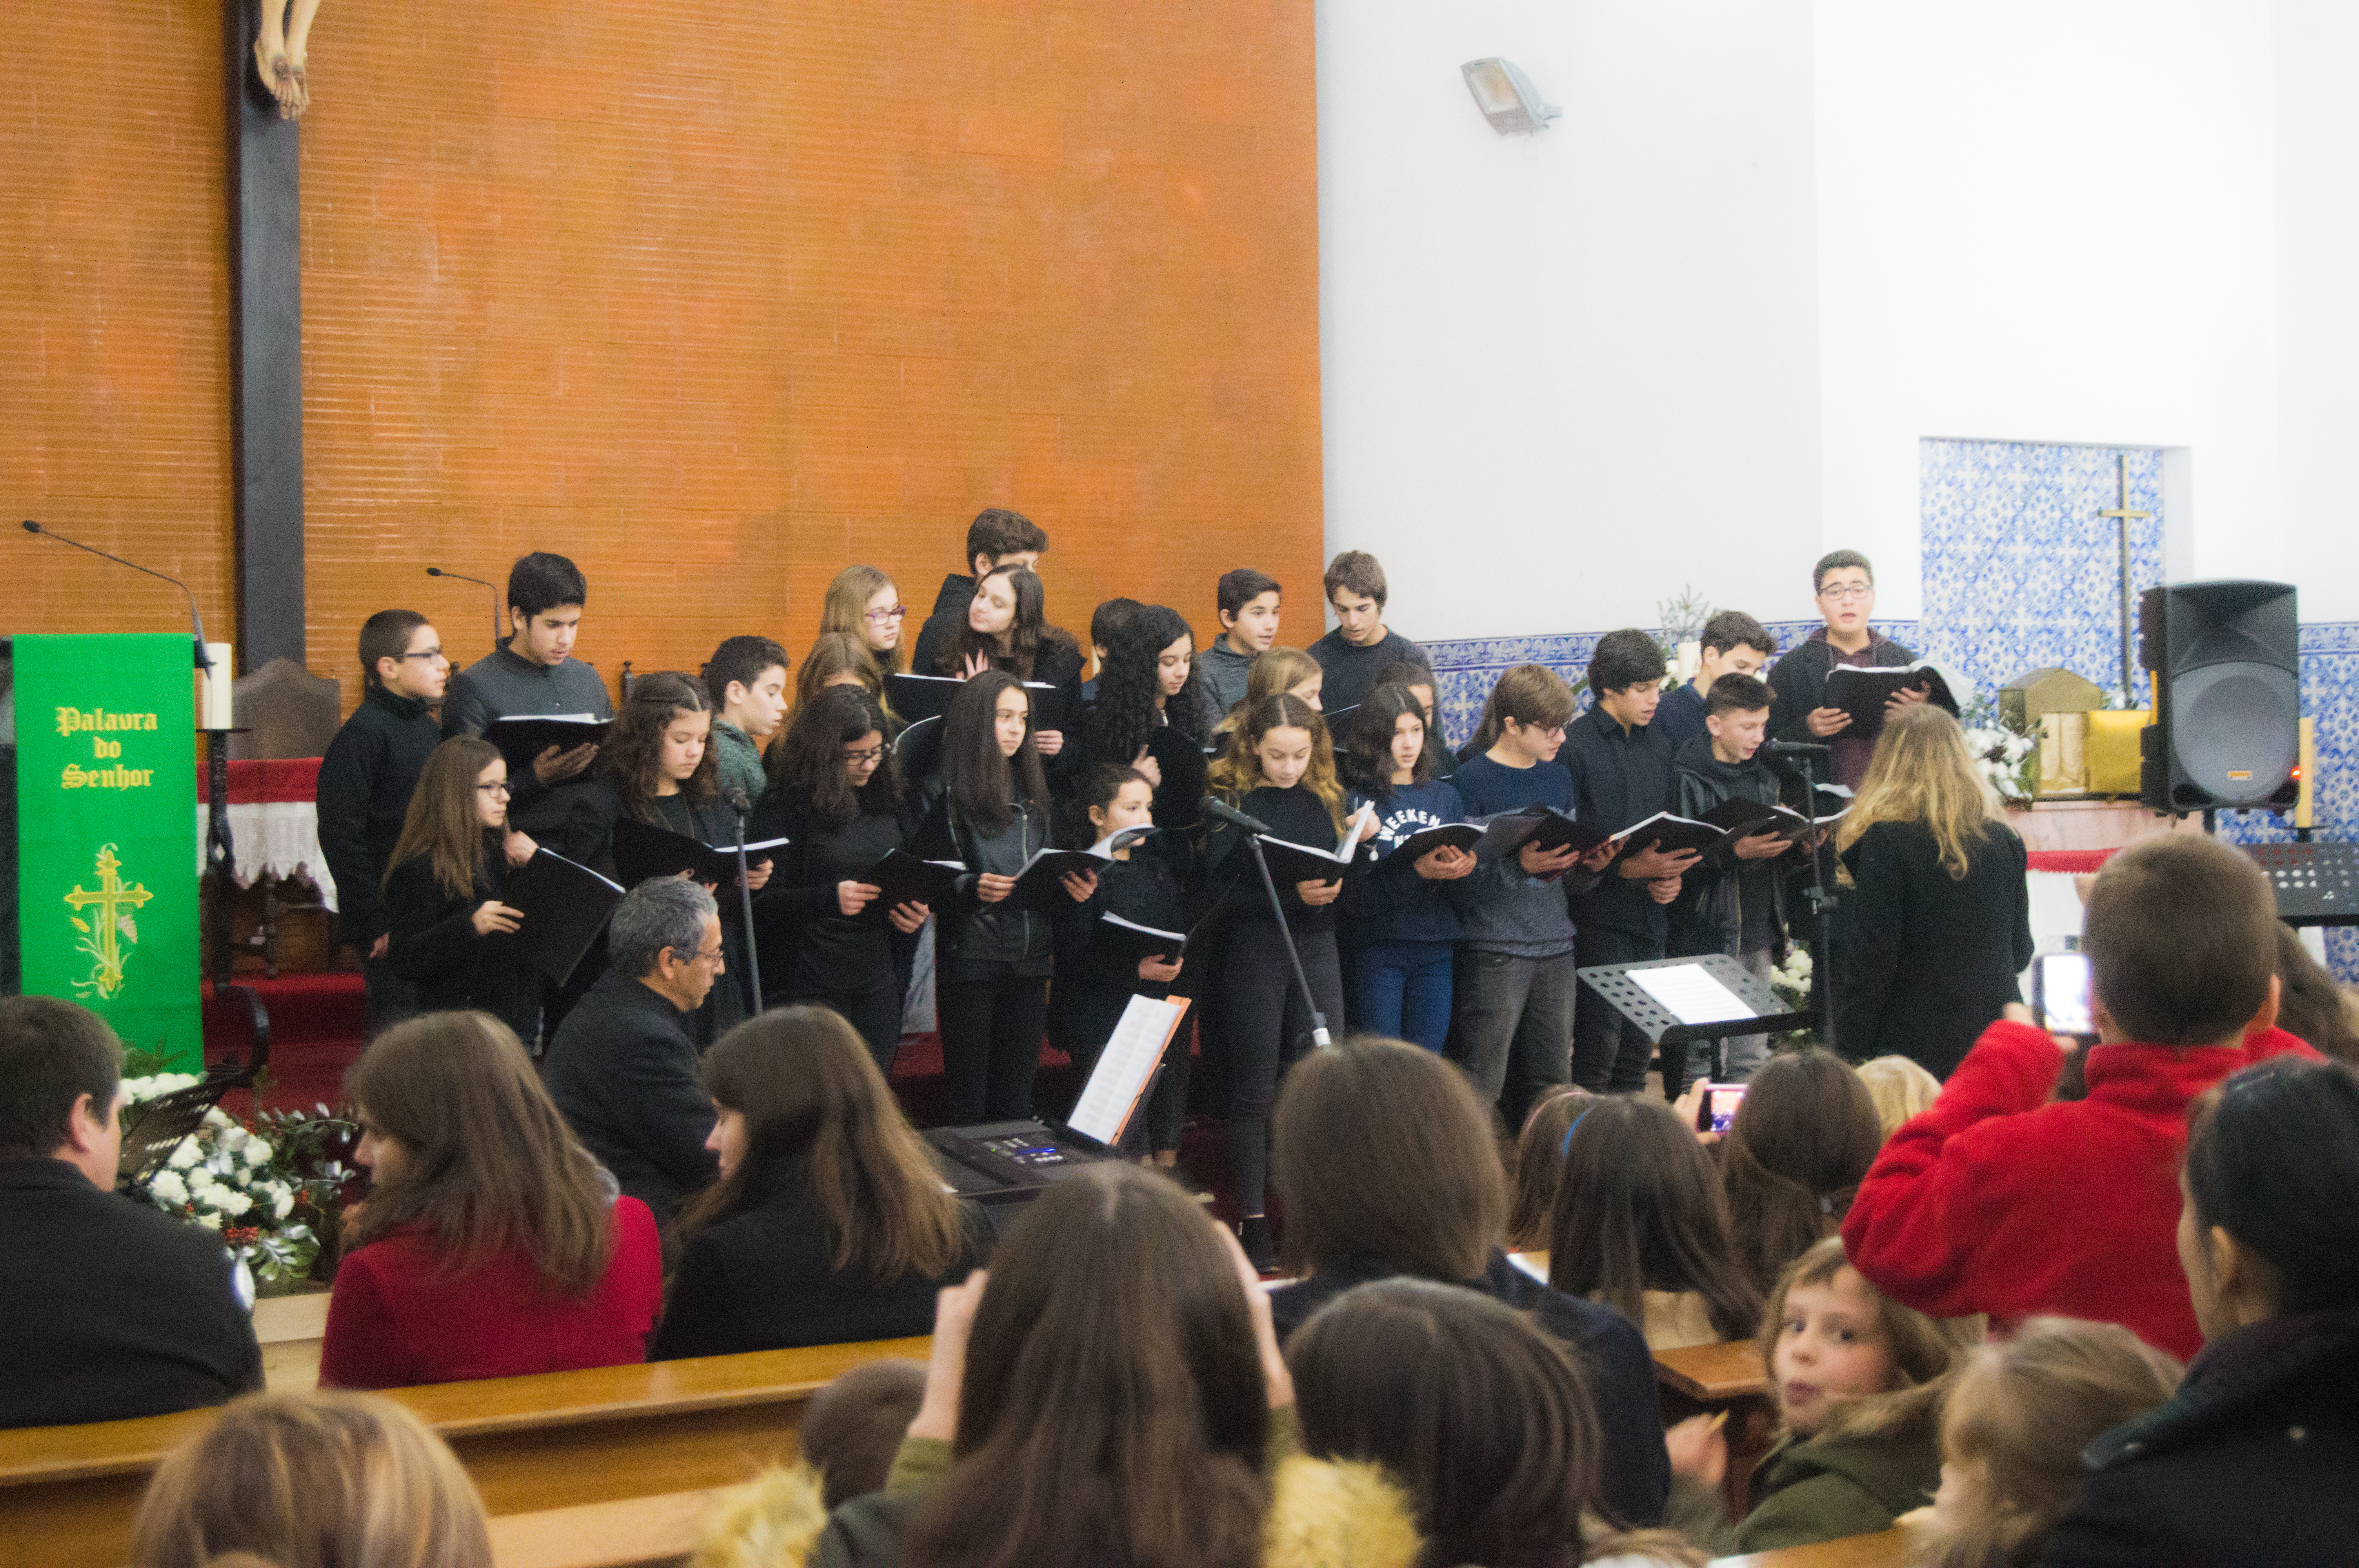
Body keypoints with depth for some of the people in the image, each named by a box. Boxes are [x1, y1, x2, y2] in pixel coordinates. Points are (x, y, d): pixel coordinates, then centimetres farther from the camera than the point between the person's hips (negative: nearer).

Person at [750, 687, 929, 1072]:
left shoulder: (887, 801, 9)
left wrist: (915, 913, -2)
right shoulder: (786, 805, -8)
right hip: (812, 988, -5)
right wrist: (830, 898, -27)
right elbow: (762, 903, -12)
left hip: (880, 983, 5)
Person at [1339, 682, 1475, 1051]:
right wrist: (1415, 873, -24)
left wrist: (1464, 869, -13)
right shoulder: (1357, 802, -2)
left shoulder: (1445, 798, 12)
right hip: (1378, 950, -4)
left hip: (1437, 950, 4)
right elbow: (1354, 897, -12)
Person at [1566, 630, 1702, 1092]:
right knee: (1598, 1043, -7)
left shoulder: (1657, 745, 15)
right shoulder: (1575, 745, -8)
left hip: (1652, 914, 7)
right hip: (1601, 917, -7)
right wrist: (1630, 868, -21)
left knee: (1638, 1047, 11)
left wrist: (1671, 875, 0)